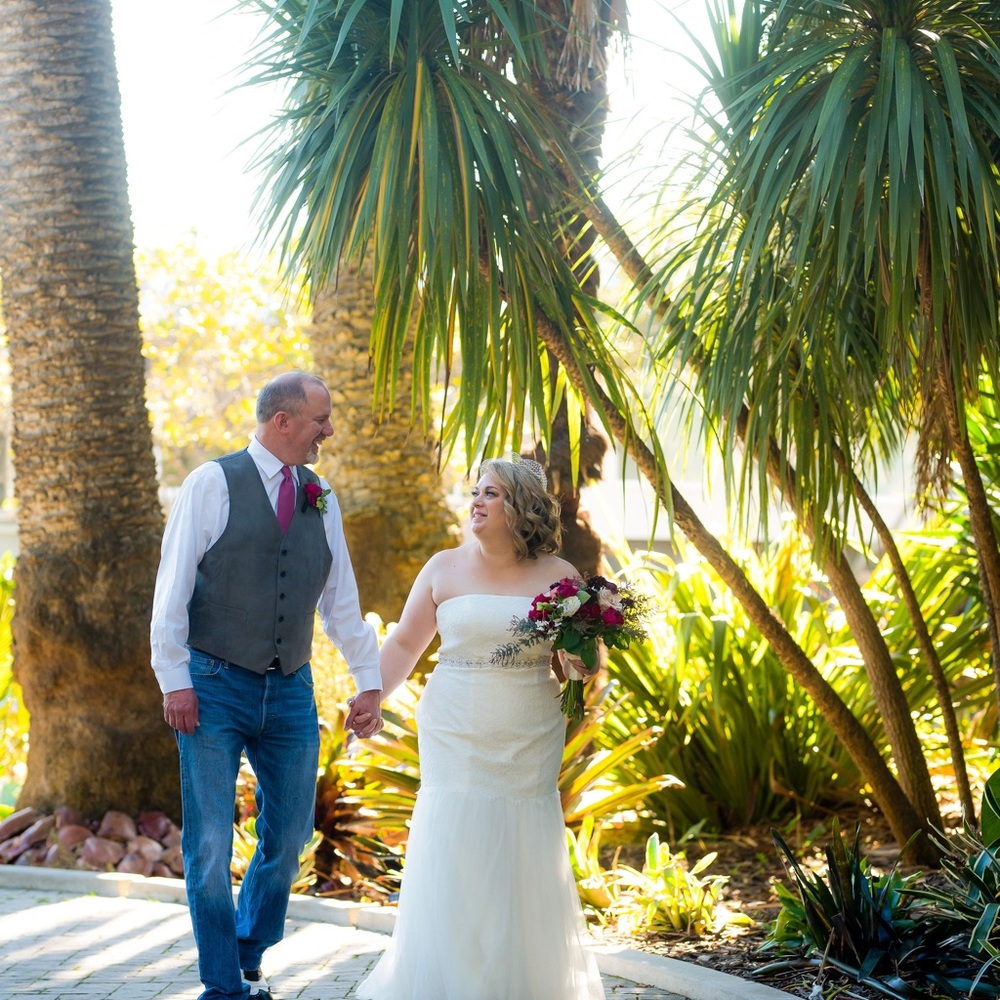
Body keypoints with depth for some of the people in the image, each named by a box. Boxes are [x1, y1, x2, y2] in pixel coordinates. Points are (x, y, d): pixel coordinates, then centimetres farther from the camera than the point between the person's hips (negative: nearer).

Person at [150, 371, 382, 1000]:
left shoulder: (321, 500, 11)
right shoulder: (214, 483, -4)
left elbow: (341, 601, 15)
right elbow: (173, 584, -7)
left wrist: (369, 681, 12)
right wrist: (174, 678, -11)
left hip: (291, 694, 5)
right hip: (215, 688, -5)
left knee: (289, 840, 10)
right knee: (210, 847, -2)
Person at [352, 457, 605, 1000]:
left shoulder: (557, 576, 3)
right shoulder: (445, 568, 4)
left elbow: (585, 663, 7)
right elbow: (404, 643, 8)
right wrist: (372, 696, -4)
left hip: (528, 748, 0)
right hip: (455, 740, 0)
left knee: (522, 866, 1)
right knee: (451, 863, -5)